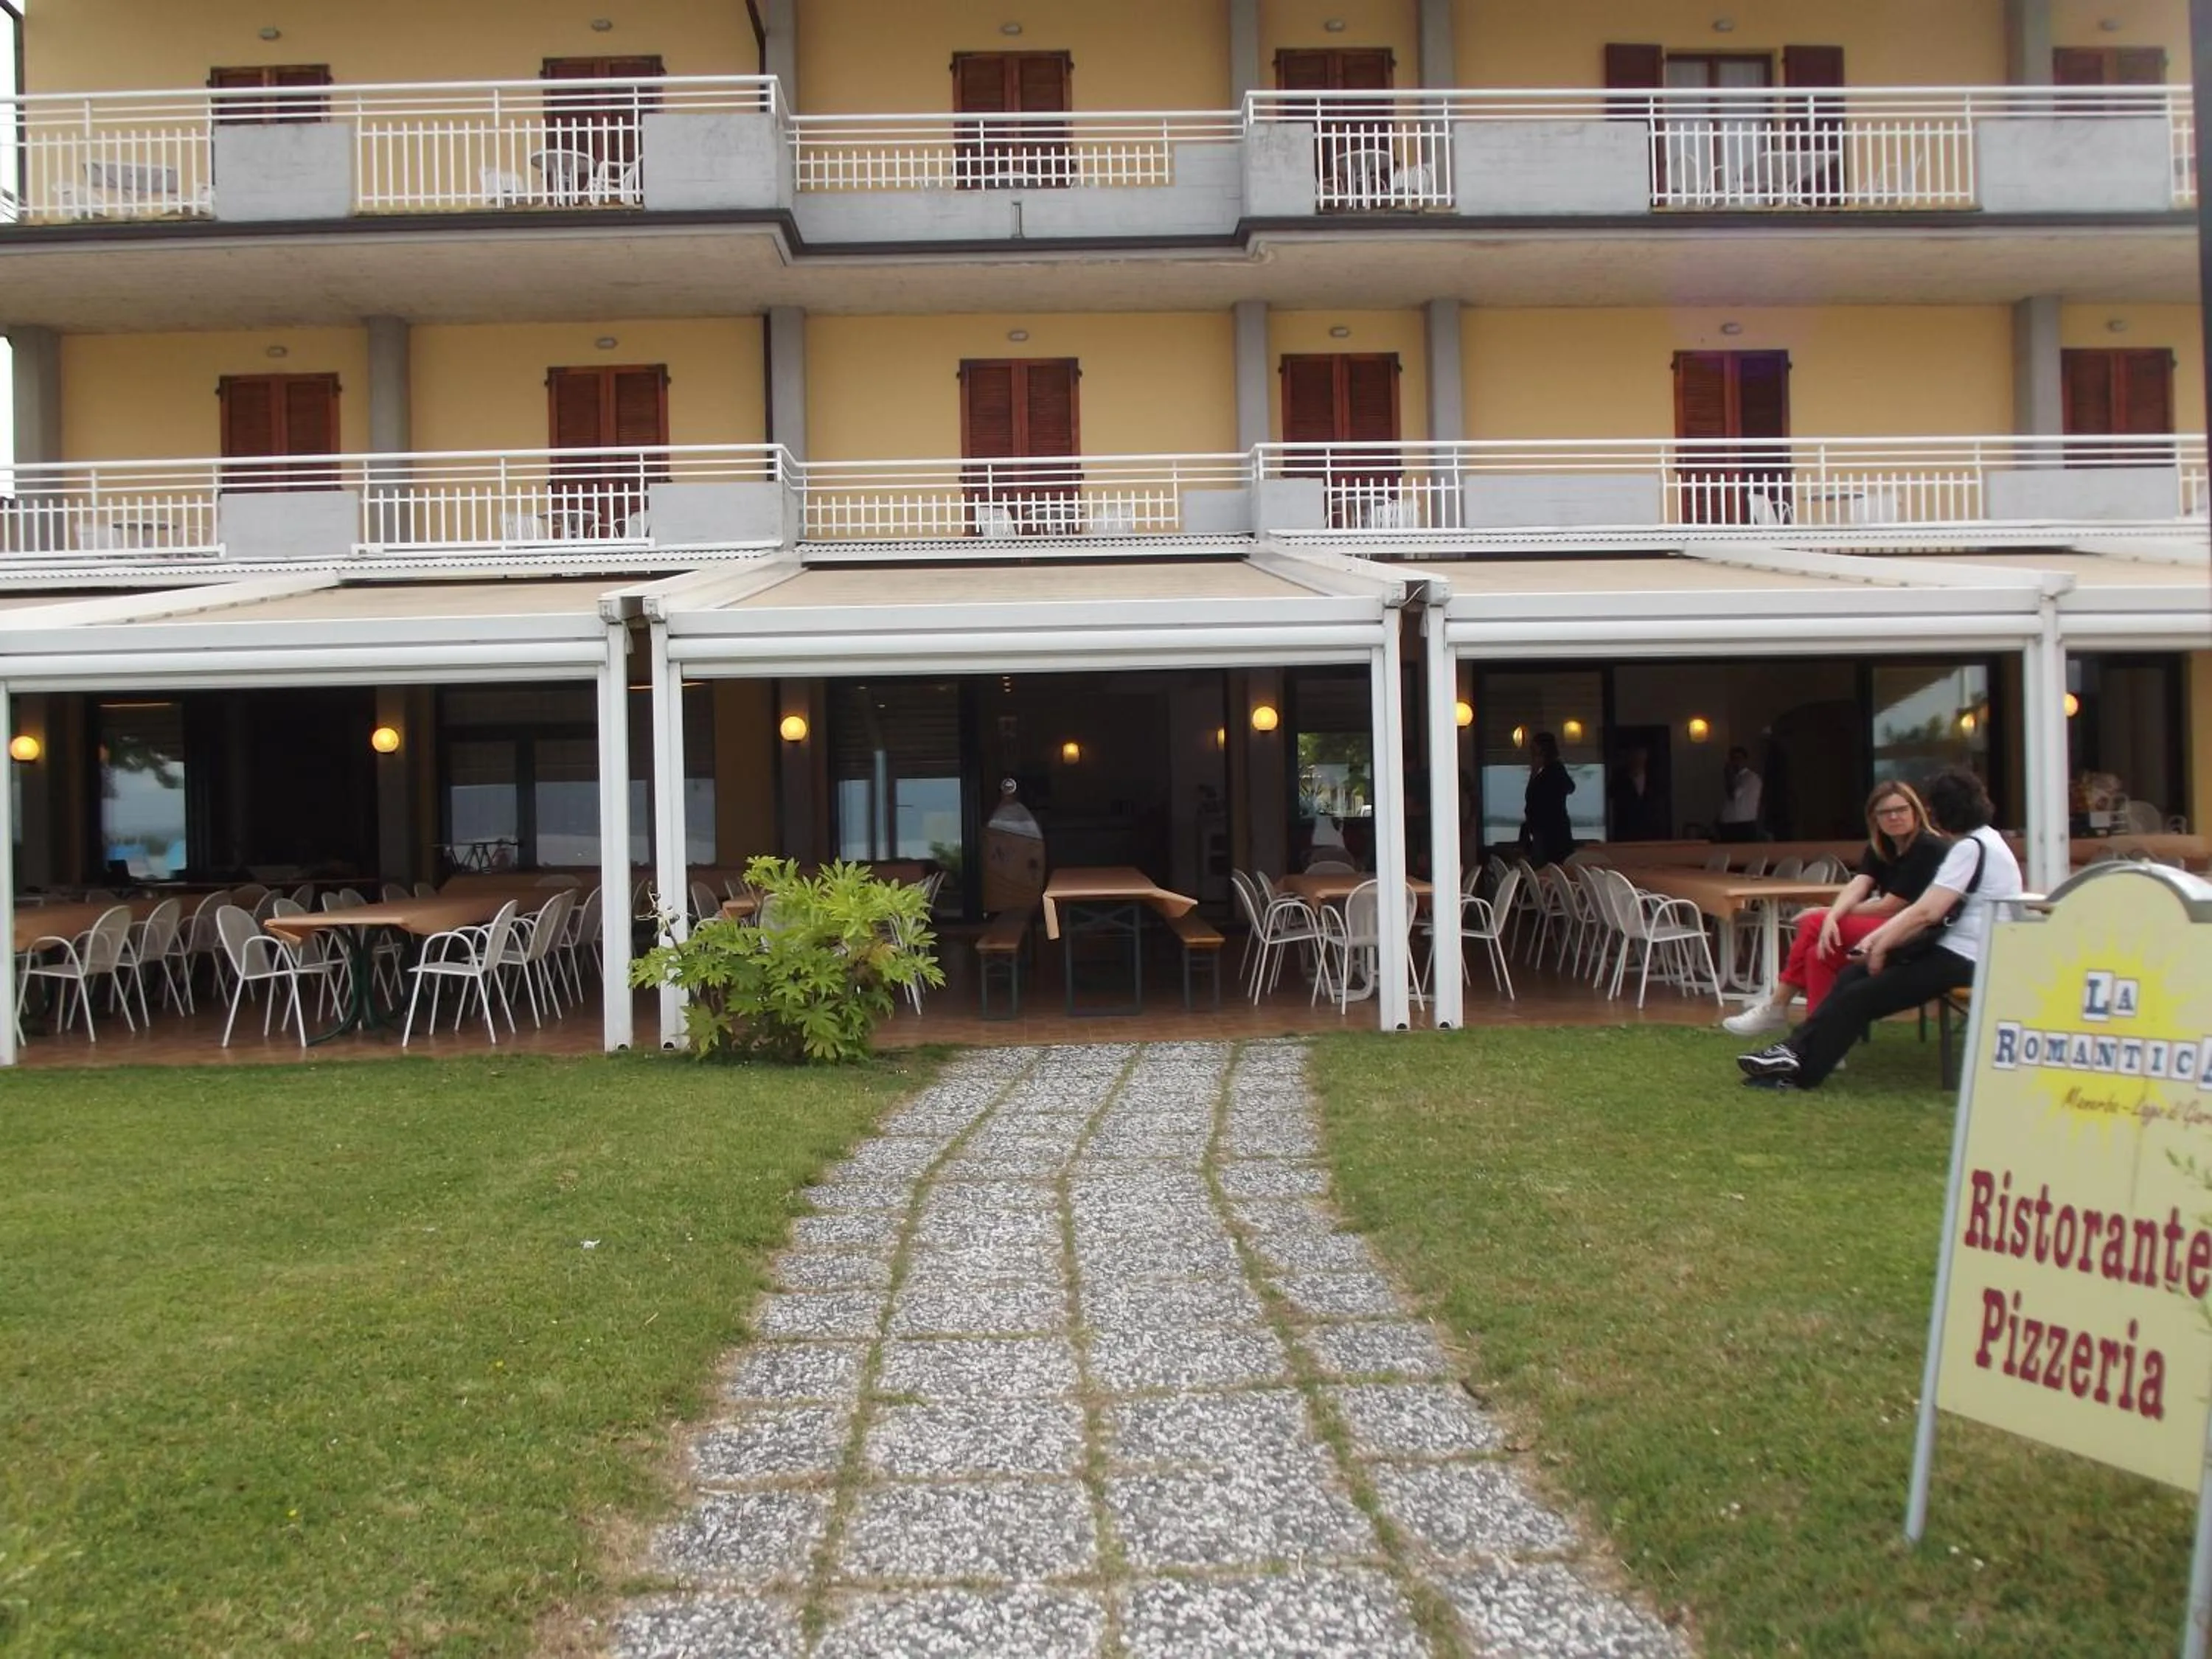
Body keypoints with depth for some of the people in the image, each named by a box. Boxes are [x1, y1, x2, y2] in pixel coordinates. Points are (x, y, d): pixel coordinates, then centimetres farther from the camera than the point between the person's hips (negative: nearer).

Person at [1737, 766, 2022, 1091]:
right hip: (1951, 948, 9)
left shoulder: (1971, 848, -16)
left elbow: (1927, 912, -22)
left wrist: (1881, 946, -8)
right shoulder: (1979, 841, 16)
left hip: (1961, 961, -9)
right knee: (1853, 975, 1)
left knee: (1858, 996, -12)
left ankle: (1800, 1070, -6)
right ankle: (1797, 1050, -6)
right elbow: (1926, 908, 14)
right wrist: (1878, 938, 5)